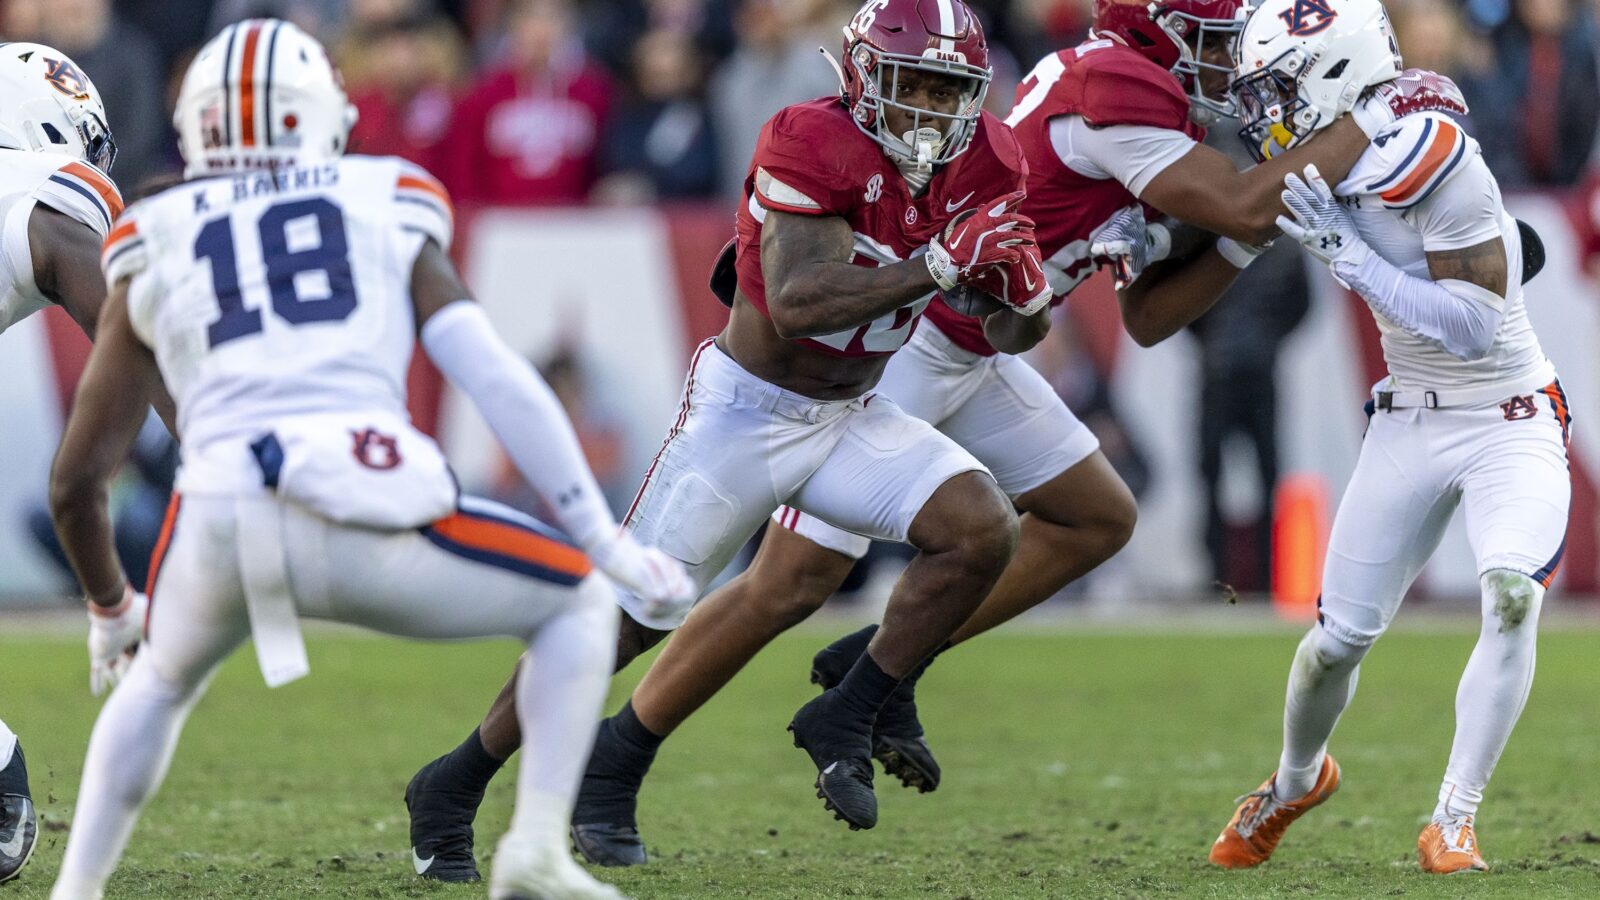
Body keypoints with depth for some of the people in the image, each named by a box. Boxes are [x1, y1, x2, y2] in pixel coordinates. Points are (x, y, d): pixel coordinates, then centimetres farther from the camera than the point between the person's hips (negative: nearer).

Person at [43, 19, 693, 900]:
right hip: (367, 523, -2)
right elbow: (499, 382, 9)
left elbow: (75, 481, 25)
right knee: (577, 606, 23)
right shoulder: (388, 214, 21)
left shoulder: (155, 249, 23)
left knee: (163, 678, 36)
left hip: (222, 525, 2)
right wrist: (606, 544, 13)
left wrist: (112, 611, 42)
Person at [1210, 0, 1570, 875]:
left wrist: (1348, 255, -29)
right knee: (1340, 635, 7)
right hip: (1409, 423, 6)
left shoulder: (1432, 160, -27)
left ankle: (1453, 822, -18)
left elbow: (1472, 327, -28)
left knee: (1511, 595, -28)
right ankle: (1296, 779, 37)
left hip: (1511, 423, -6)